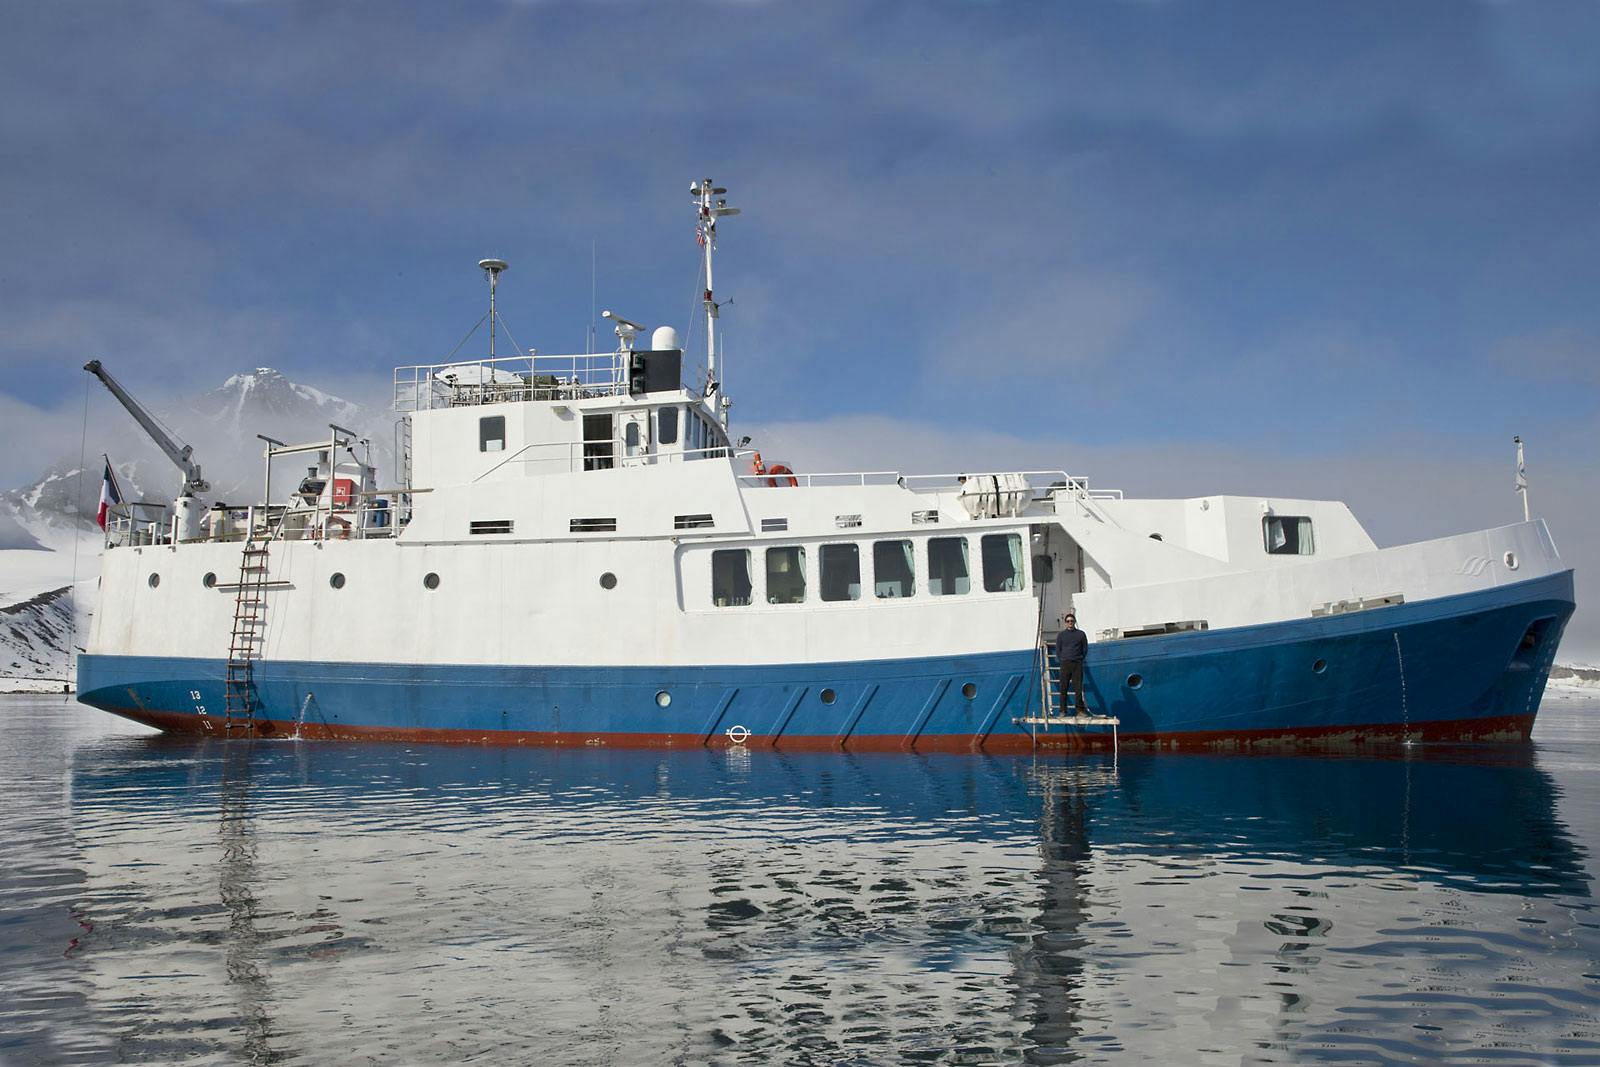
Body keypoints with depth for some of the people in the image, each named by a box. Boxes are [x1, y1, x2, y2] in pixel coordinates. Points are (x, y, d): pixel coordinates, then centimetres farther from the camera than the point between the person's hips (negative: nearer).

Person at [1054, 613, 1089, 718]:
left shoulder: (1081, 634, 9)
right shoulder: (1061, 635, 11)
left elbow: (1085, 649, 13)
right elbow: (1058, 650, 12)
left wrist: (1080, 659, 6)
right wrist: (1062, 661, 3)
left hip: (1077, 664, -1)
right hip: (1065, 664, 1)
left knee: (1078, 687, -6)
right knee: (1063, 688, -1)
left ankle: (1080, 710, -4)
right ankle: (1063, 711, 2)